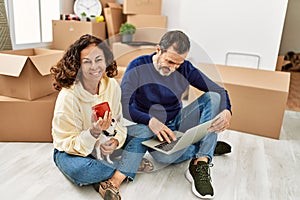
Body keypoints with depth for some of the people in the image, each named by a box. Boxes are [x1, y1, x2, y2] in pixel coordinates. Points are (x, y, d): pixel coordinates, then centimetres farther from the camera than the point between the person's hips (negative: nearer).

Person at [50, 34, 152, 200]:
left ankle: (113, 182, -23)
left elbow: (117, 121, -3)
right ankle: (130, 164, -12)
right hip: (71, 150, -4)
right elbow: (67, 143, -23)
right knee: (78, 169, -38)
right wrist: (94, 132, -41)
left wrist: (115, 141, -25)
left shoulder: (112, 85, -13)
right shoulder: (68, 96, -28)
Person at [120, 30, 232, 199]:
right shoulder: (138, 67, -12)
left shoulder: (185, 69, -4)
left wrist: (227, 111, -25)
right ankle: (208, 147, -7)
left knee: (213, 97, -16)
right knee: (164, 155, -37)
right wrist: (150, 120, -35)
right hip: (151, 128, -3)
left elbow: (220, 91, -2)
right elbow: (122, 106, -20)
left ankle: (199, 165, -26)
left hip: (177, 124, 4)